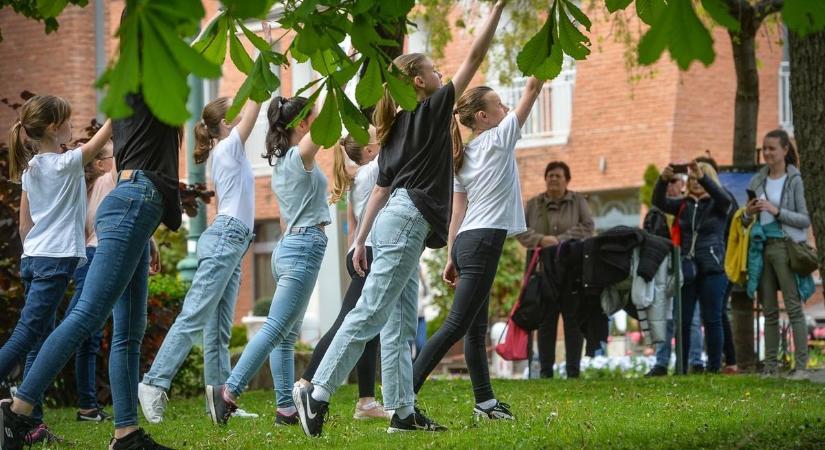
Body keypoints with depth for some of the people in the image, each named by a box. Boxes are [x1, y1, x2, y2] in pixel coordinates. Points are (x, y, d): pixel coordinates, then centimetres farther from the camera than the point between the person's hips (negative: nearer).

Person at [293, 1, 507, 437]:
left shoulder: (398, 127, 19)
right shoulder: (431, 110, -1)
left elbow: (380, 189, 17)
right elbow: (474, 58, -3)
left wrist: (361, 240, 16)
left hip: (394, 219, 9)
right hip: (407, 220, -9)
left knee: (400, 325, 5)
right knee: (371, 314, -14)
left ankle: (403, 411, 2)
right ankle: (317, 393, -21)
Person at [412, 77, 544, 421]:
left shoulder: (462, 158, 14)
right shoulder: (498, 139, -5)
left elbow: (457, 212, 13)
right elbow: (532, 90, -4)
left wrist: (452, 258, 14)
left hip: (465, 242, 9)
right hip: (483, 242, -9)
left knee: (476, 328, 11)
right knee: (456, 326, -11)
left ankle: (485, 402, 15)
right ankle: (405, 395, -17)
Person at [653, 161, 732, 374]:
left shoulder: (717, 204, 5)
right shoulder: (684, 205, 13)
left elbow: (724, 198, -18)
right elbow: (659, 202, -2)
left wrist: (702, 176, -33)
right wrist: (663, 180, -22)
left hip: (712, 268, -3)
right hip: (687, 268, 3)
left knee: (712, 320, -2)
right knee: (683, 320, 1)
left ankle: (714, 367, 1)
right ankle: (681, 368, 4)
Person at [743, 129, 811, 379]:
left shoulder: (795, 180, -2)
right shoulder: (757, 180, 13)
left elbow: (806, 219, -6)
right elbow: (746, 220, 19)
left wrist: (777, 211, -15)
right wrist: (749, 214, -3)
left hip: (786, 247, -5)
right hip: (762, 246, 5)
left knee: (794, 307, -8)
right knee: (769, 310, 7)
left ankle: (801, 365, -8)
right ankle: (770, 366, 9)